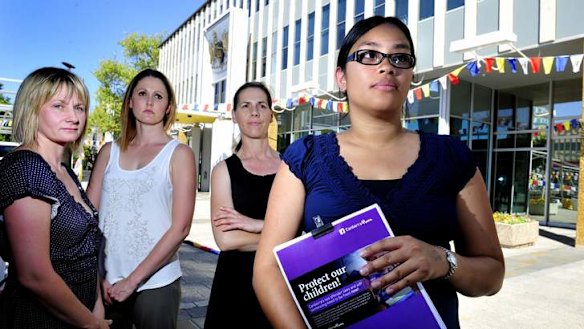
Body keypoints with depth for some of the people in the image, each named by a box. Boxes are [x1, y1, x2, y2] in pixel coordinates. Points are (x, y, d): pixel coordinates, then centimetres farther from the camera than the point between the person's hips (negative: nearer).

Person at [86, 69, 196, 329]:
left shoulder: (179, 154, -4)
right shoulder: (109, 151, 5)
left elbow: (180, 228, -10)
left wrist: (133, 279, -11)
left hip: (155, 283, -3)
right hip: (106, 282, 3)